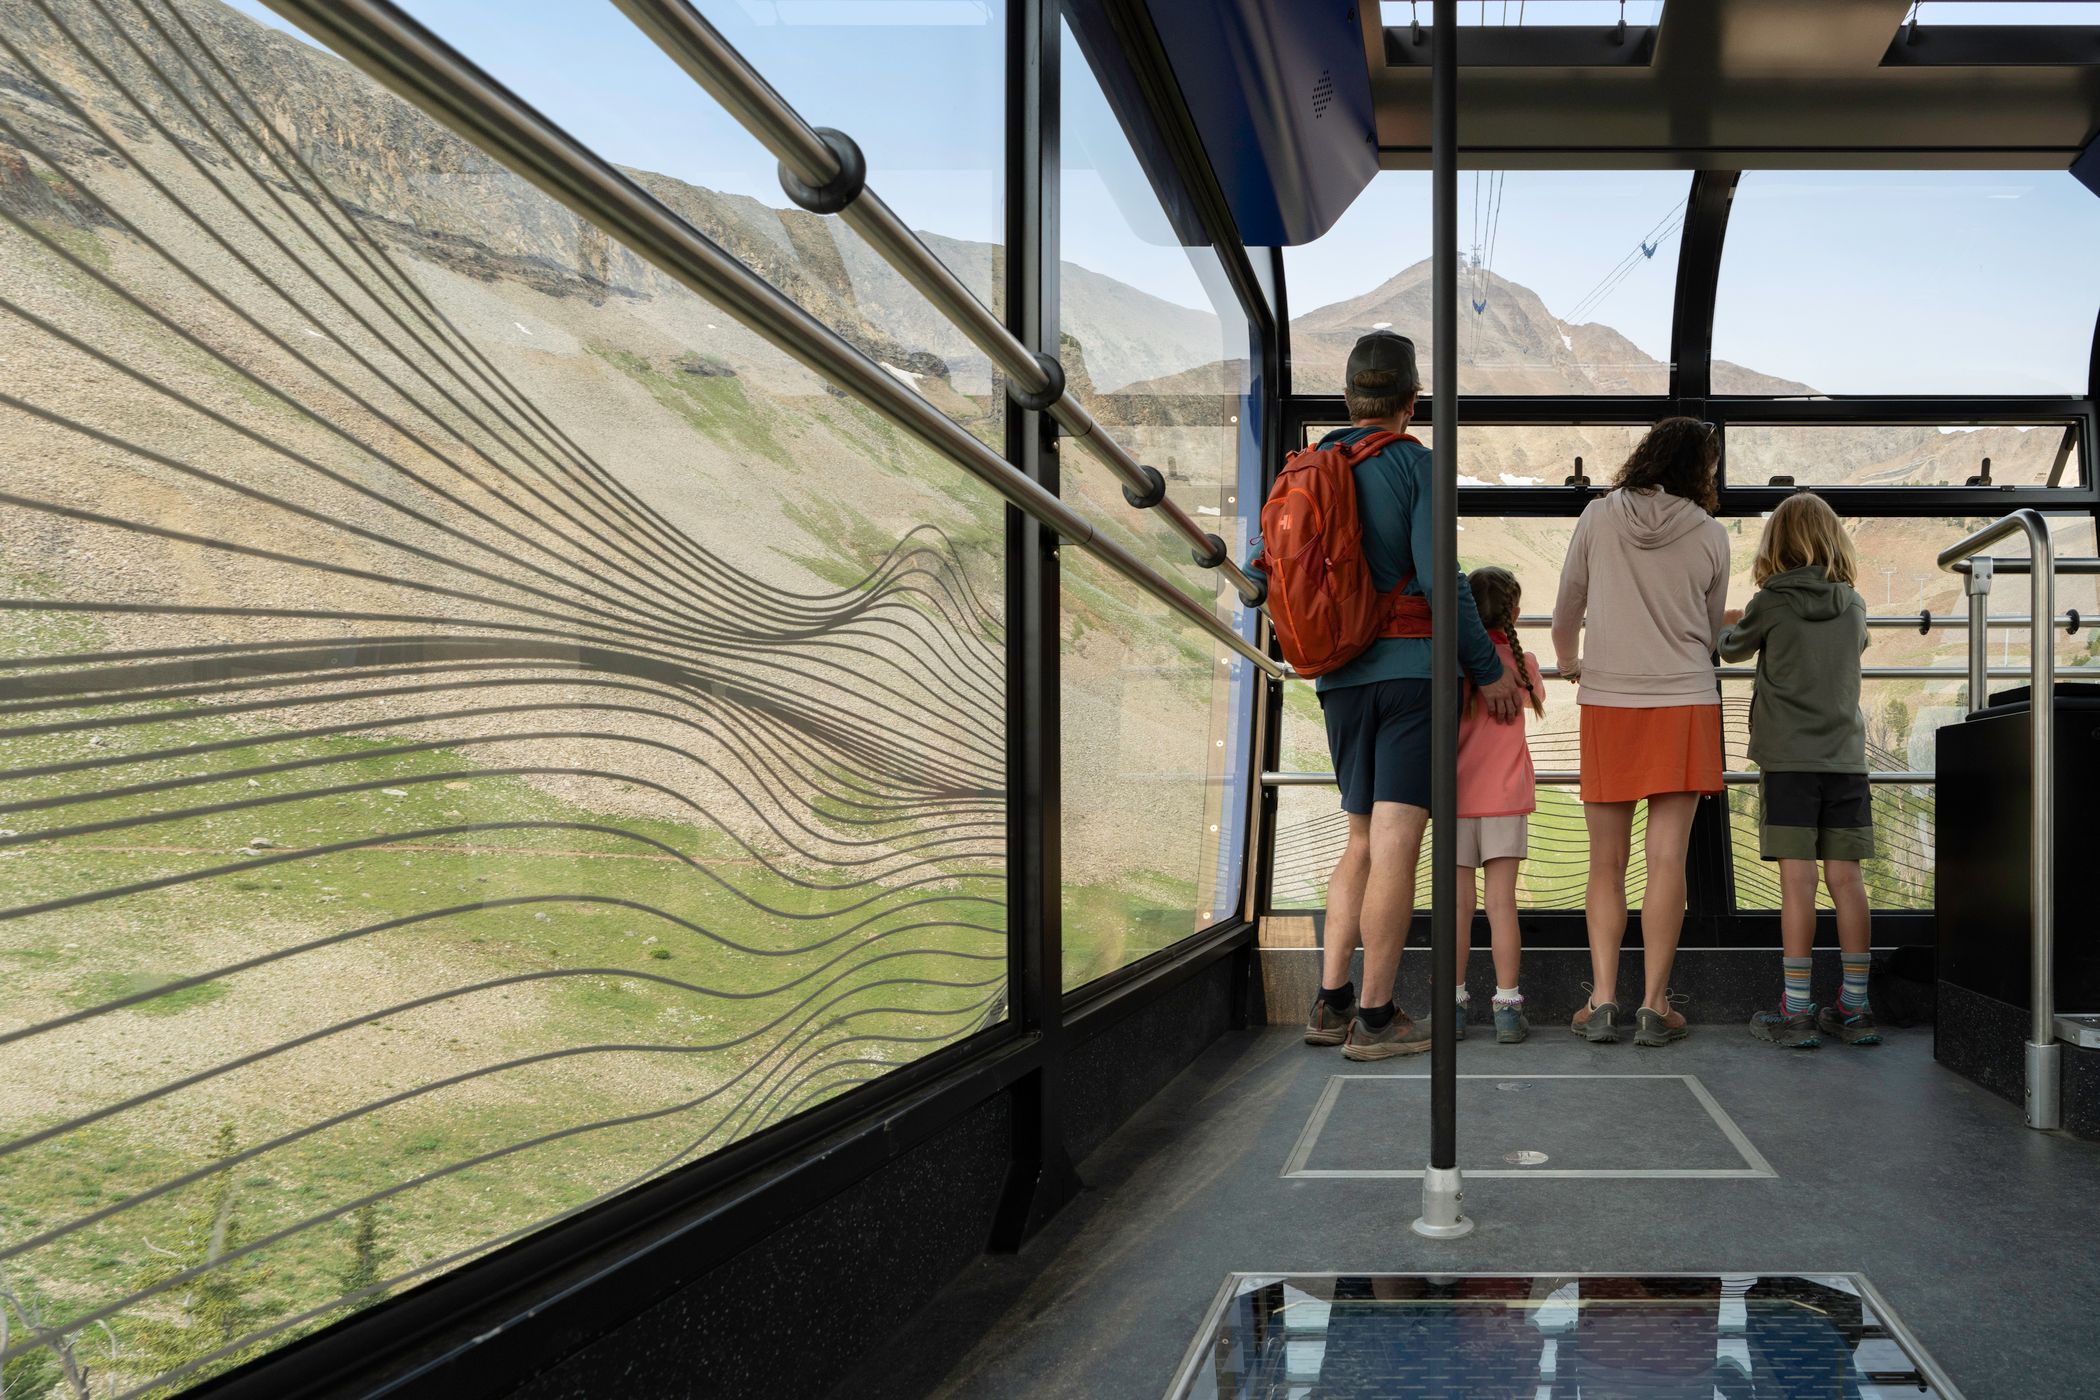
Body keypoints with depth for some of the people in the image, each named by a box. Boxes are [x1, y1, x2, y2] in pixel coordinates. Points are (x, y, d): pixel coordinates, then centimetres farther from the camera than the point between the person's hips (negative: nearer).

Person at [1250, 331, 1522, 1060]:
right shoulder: (1414, 463, -6)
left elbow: (1260, 566, 11)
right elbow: (1439, 577, -13)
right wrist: (1489, 669, -6)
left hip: (1341, 679, 6)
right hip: (1412, 670, -6)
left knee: (1361, 842, 16)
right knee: (1395, 845, -4)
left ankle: (1330, 1002, 13)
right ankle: (1374, 1018, -2)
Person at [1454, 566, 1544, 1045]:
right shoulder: (1521, 660, -1)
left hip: (1456, 796, 1)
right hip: (1504, 797, -1)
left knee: (1458, 901, 3)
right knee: (1502, 900, -1)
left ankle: (1454, 1004, 6)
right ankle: (1507, 1007, 0)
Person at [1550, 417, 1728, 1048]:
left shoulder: (1598, 517, 3)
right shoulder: (1711, 535, 2)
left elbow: (1566, 612, 11)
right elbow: (1711, 629, 12)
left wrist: (1570, 663, 31)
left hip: (1607, 701, 1)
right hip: (1685, 700, -1)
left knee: (1606, 864, 6)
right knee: (1667, 859, -1)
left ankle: (1602, 1002, 1)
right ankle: (1654, 1007, -1)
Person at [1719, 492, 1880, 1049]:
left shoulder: (1773, 603, -4)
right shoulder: (1853, 605, 7)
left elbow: (1731, 648, 12)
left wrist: (1734, 624, 35)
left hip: (1788, 759, -4)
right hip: (1845, 758, 4)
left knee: (1797, 880, -5)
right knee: (1846, 879, 5)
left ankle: (1797, 1011, -4)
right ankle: (1854, 1009, 10)